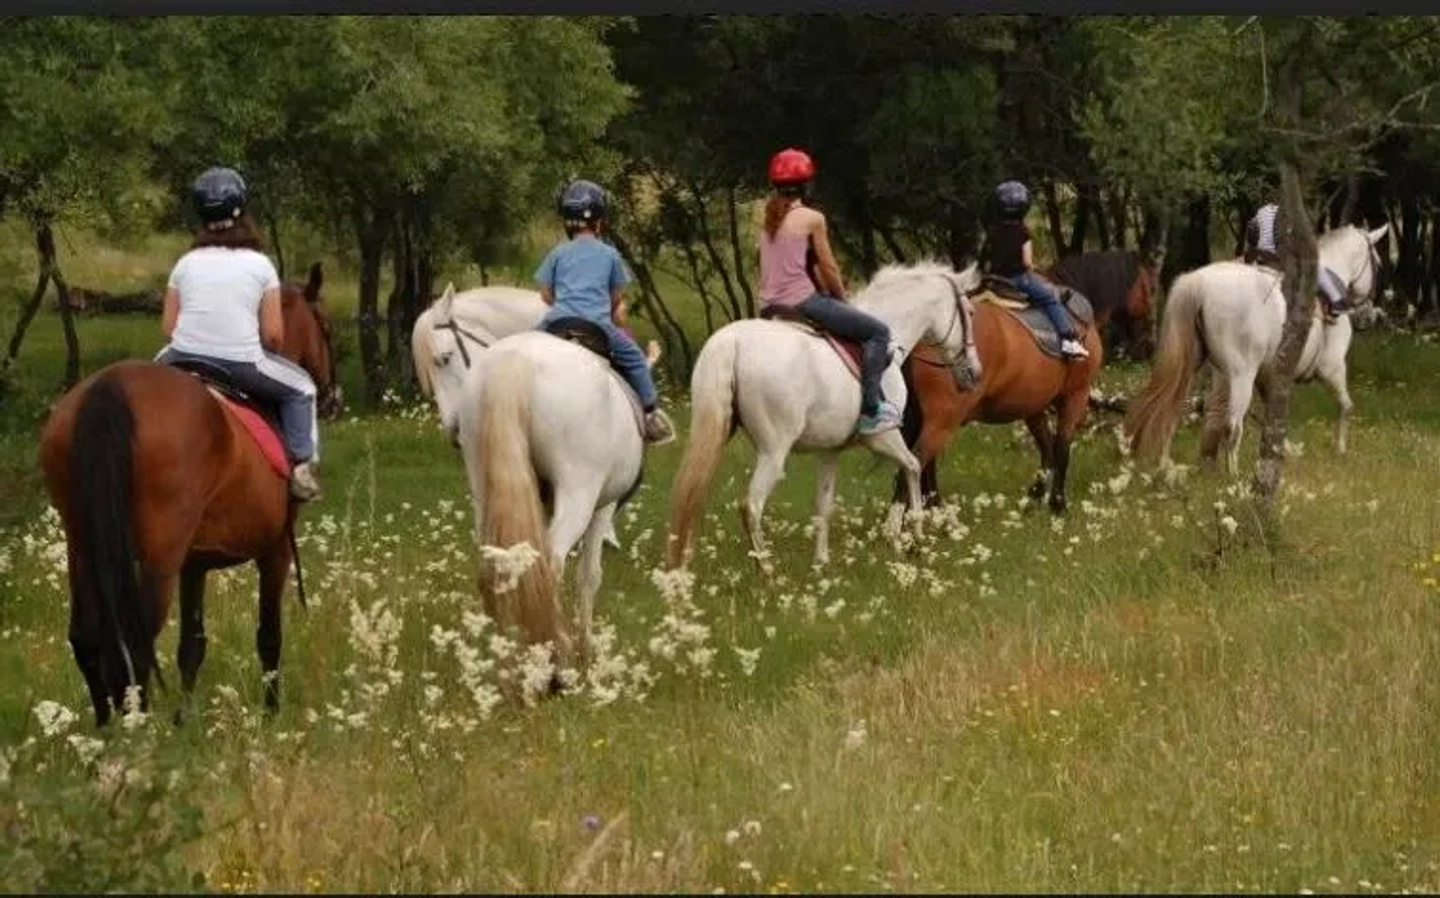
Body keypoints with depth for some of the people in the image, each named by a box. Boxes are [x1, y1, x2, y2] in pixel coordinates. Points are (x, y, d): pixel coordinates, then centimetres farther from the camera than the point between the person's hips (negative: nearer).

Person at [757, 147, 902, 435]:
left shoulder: (771, 217, 13)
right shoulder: (812, 219, -9)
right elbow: (828, 268, -3)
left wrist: (830, 295, 23)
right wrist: (841, 299, 14)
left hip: (770, 303, 9)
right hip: (801, 300, -9)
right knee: (878, 331, -1)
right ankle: (870, 409, -8)